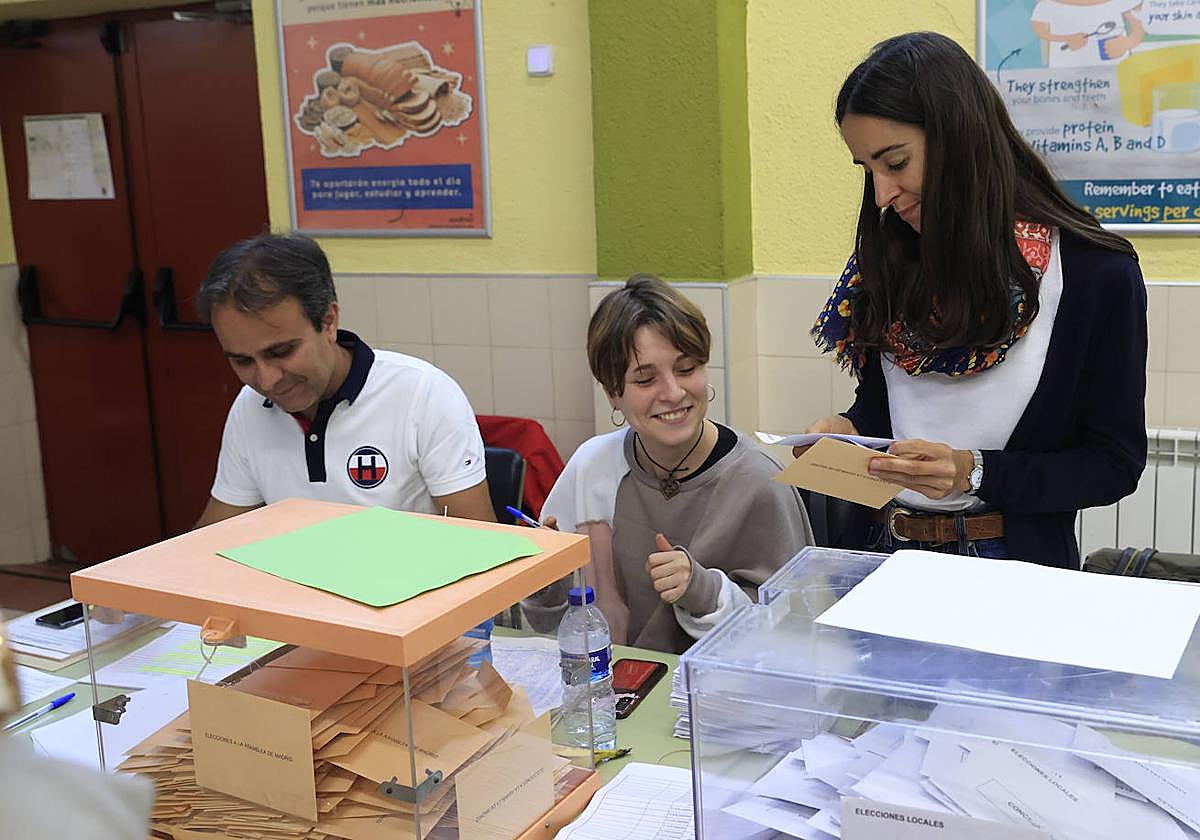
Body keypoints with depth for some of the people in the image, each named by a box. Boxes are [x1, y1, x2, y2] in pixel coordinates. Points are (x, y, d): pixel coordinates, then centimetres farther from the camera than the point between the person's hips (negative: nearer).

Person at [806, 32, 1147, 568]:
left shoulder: (1097, 273, -7)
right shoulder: (892, 262, 7)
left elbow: (1115, 463, -4)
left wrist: (977, 472, -17)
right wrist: (848, 431, -3)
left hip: (1016, 561, -3)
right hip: (891, 549, 4)